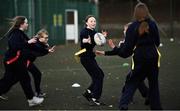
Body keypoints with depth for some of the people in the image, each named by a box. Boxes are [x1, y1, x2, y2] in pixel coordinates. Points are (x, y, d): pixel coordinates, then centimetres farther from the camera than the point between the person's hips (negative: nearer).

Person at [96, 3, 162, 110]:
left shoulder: (132, 27, -5)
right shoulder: (152, 24, -1)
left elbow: (128, 47, -5)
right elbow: (157, 42, 6)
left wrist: (115, 48, 9)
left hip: (139, 58, -1)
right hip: (153, 57, 1)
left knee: (131, 84, 8)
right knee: (153, 85, 14)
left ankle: (123, 104, -6)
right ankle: (156, 106, 15)